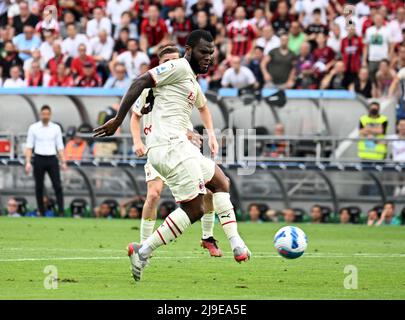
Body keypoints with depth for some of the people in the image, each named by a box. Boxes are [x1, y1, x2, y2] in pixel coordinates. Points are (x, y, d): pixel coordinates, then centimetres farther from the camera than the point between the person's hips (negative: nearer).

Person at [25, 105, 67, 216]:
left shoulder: (56, 128, 7)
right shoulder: (33, 128, 3)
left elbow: (60, 147, 8)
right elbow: (29, 146, 2)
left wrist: (63, 162, 0)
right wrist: (28, 162, -7)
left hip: (52, 159, 1)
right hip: (39, 159, -1)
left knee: (58, 186, -8)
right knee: (39, 187, 3)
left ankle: (61, 211, -9)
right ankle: (41, 212, 10)